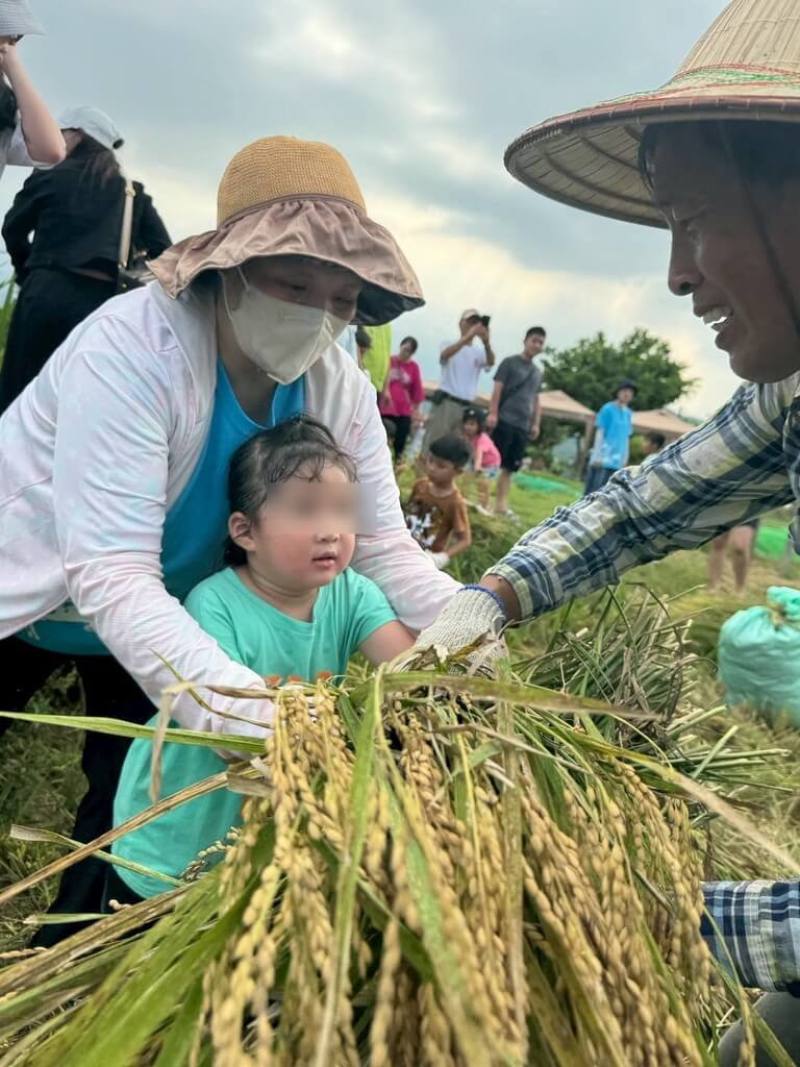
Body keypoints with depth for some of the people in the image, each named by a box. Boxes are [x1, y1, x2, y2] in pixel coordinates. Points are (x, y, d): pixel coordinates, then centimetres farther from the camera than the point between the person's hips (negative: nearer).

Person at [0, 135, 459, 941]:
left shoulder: (340, 390, -18)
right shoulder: (135, 344, -35)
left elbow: (383, 546, -19)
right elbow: (109, 572, -42)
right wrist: (232, 703, -56)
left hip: (166, 615, 5)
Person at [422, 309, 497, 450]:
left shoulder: (479, 351, 12)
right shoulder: (449, 344, 6)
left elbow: (491, 363, -9)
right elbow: (444, 355, -18)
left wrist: (486, 342, -29)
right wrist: (467, 337, -32)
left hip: (466, 406, 3)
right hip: (445, 402, -3)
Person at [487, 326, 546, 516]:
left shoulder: (538, 372, 19)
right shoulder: (510, 362, 2)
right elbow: (497, 389, -4)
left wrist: (536, 424, 13)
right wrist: (493, 413, -14)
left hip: (523, 426, 5)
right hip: (504, 421, -5)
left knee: (509, 467, 5)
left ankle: (501, 504, 6)